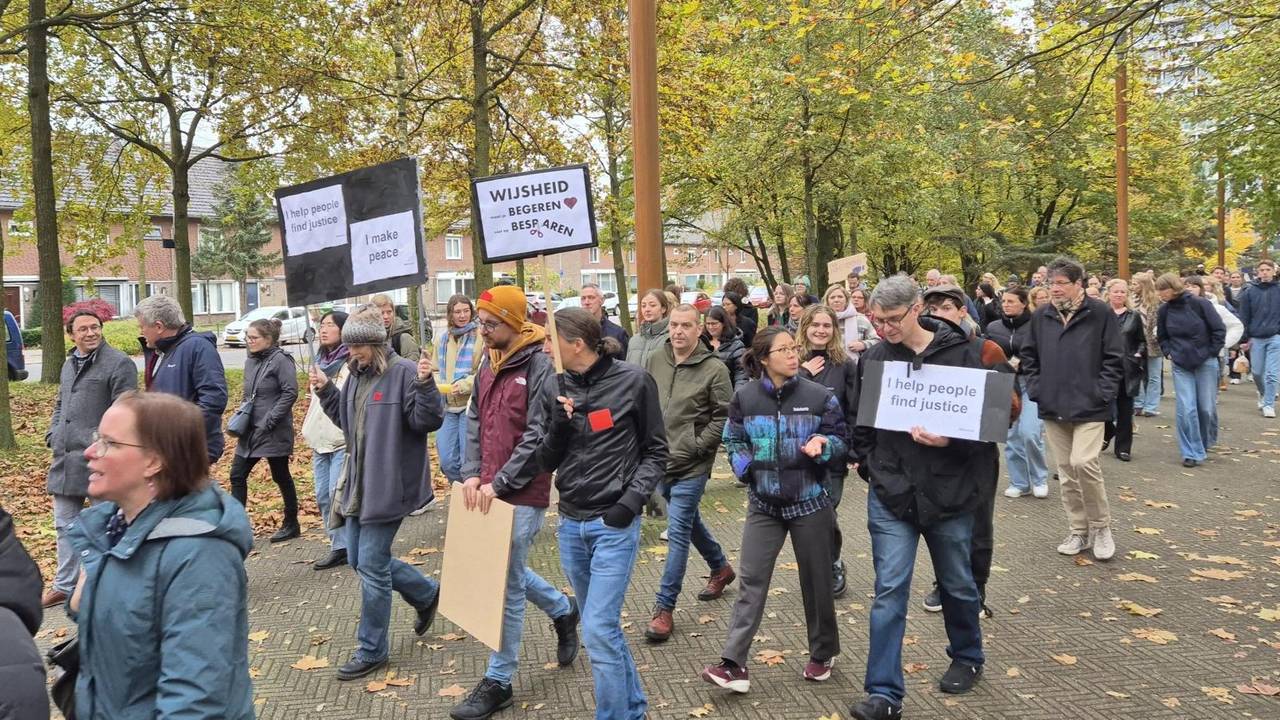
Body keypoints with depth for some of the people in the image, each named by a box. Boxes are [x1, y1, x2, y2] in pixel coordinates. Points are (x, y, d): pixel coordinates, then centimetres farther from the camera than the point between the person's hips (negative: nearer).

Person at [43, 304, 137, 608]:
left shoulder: (119, 363, -10)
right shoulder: (69, 363, 16)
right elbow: (60, 404, 26)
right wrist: (53, 434, 12)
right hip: (65, 458, 8)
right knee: (65, 524, 15)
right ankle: (65, 585, 27)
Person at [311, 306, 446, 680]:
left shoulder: (404, 372, -16)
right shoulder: (357, 375, 9)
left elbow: (427, 421, -21)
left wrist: (426, 384, -35)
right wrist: (325, 391, 12)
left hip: (388, 487, -9)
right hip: (357, 484, 9)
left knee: (372, 565, -1)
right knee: (360, 561, 17)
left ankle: (372, 650, 16)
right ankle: (427, 594, 36)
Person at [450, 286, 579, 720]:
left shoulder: (540, 366, -15)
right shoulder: (489, 363, 10)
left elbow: (538, 436, -18)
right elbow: (475, 420, 13)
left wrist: (499, 483, -17)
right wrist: (472, 473, 0)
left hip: (523, 493, -8)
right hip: (490, 489, 8)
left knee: (507, 583, 0)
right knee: (506, 569, 20)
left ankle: (498, 682, 14)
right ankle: (563, 611, 45)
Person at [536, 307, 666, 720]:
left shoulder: (633, 381, -8)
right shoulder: (559, 388, 4)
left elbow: (655, 452, -1)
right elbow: (547, 461, 5)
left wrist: (633, 499, -13)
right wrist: (559, 424, -13)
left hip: (614, 524, -5)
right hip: (570, 524, 5)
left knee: (598, 632, -9)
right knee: (602, 625, 16)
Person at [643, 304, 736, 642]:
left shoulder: (714, 369, -12)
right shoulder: (654, 361, 3)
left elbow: (724, 416, -10)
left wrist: (697, 446, -14)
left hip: (690, 466, -6)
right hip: (659, 459, 6)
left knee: (678, 532, -5)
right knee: (689, 521, 22)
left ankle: (664, 608, 3)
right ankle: (721, 568, 46)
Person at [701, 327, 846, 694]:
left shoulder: (820, 396, -6)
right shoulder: (744, 398, -2)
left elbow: (841, 441, 0)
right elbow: (733, 441, 9)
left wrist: (822, 445, -21)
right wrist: (745, 467, -9)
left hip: (810, 502, -1)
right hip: (763, 503, 1)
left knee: (816, 580, 11)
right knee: (751, 580, -1)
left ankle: (823, 653, 32)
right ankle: (734, 663, 0)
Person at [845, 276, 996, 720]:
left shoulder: (960, 353, -9)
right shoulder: (873, 358, 0)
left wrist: (948, 440, -24)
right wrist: (865, 460, 6)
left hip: (948, 491, -1)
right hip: (890, 493, 1)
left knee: (957, 584, 18)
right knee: (889, 591, -2)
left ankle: (968, 657, 44)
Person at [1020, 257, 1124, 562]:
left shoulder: (1100, 314, -5)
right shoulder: (1040, 317, 7)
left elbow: (1114, 359, -3)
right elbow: (1028, 357, 16)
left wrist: (1100, 394, -11)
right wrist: (1036, 390, 5)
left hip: (1088, 408, -4)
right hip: (1052, 410, 5)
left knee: (1084, 463, -17)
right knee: (1066, 471, 10)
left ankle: (1100, 526, 5)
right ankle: (1079, 531, 23)